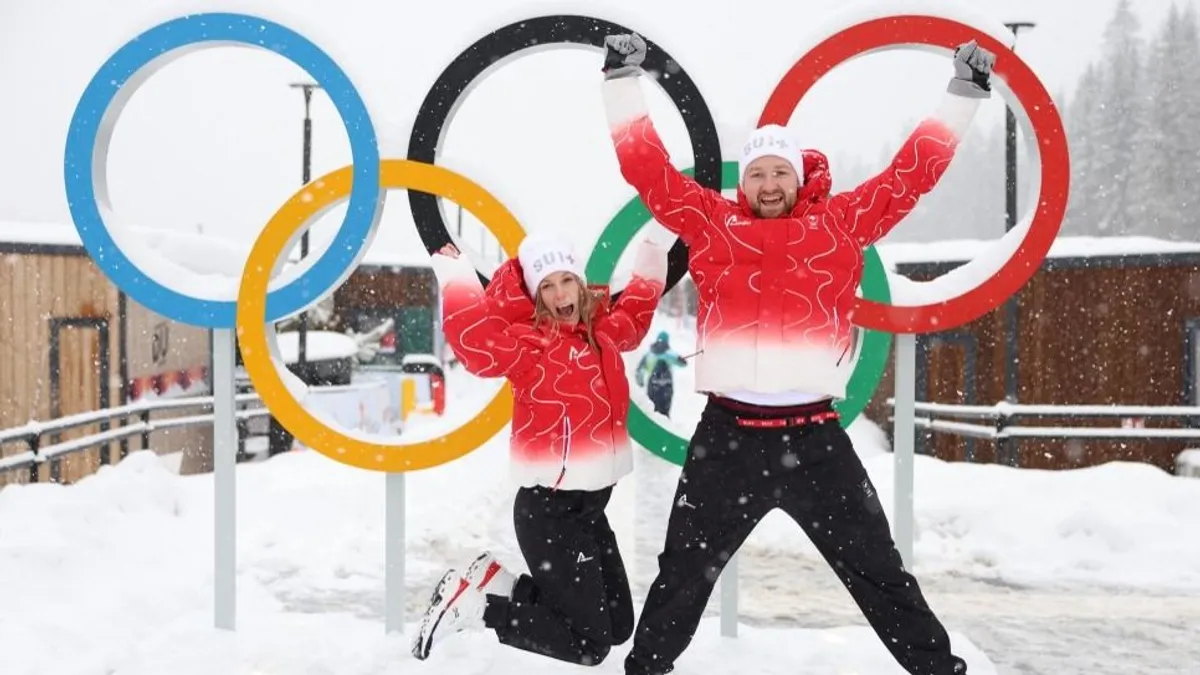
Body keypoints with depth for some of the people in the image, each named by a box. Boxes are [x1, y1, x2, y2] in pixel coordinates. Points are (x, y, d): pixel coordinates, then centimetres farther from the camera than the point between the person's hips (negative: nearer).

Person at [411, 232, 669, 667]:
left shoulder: (602, 331, 9)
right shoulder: (528, 342, -13)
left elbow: (633, 318, 30)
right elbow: (476, 341, -32)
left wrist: (649, 270, 31)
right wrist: (457, 277, -28)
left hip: (591, 504, 8)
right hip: (549, 510, -8)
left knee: (619, 627, 17)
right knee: (590, 644, -5)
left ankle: (500, 582, 20)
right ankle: (474, 604, 7)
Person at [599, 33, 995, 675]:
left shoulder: (840, 222, 6)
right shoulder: (712, 222, 5)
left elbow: (913, 171, 10)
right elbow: (646, 166, 5)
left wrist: (963, 94, 11)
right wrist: (624, 81, 3)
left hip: (815, 436, 0)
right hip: (727, 434, 0)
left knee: (878, 571, 13)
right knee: (683, 573, 13)